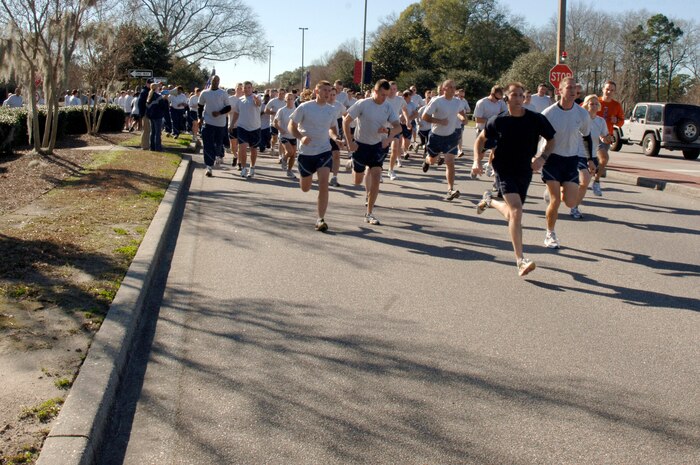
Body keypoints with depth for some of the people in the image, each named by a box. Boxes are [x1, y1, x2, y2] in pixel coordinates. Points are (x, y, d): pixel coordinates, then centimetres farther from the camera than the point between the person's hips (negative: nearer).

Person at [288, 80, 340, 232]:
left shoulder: (331, 110, 4)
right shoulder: (304, 107, -8)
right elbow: (291, 126, -4)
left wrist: (336, 138, -1)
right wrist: (301, 137, -22)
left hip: (324, 151, 2)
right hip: (306, 152, -2)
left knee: (323, 183, -17)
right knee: (305, 188, 12)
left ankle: (320, 219, -13)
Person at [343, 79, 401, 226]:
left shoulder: (388, 107, -6)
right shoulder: (363, 104, -16)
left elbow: (398, 127, -9)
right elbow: (346, 121, -10)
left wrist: (389, 137, -29)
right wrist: (350, 142, -14)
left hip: (378, 145, 2)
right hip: (361, 144, -2)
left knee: (376, 176, -12)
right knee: (357, 181, 8)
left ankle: (369, 214, -3)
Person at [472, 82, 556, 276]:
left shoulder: (536, 119, -7)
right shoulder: (497, 121, -8)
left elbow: (551, 139, 6)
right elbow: (481, 139, 8)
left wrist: (543, 157, -12)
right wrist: (477, 161, -6)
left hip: (525, 172, 3)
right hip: (504, 171, -3)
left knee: (511, 215, 15)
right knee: (516, 210, -23)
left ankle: (489, 201, 49)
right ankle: (520, 260, -21)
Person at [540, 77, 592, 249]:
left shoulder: (582, 114, -3)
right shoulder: (549, 113, -12)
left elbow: (586, 136, 12)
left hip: (572, 160, 3)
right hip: (552, 159, -2)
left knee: (570, 202, -5)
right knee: (555, 201, -9)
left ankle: (563, 190, 33)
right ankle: (550, 235, 11)